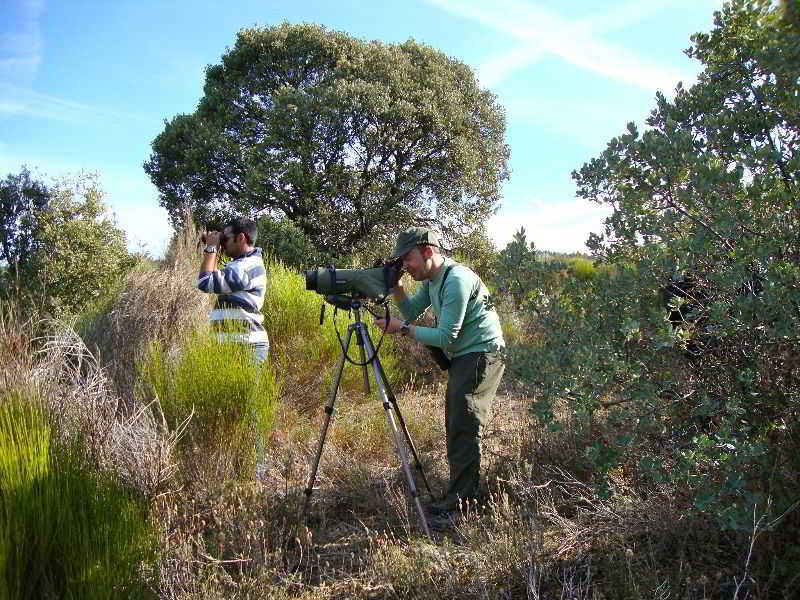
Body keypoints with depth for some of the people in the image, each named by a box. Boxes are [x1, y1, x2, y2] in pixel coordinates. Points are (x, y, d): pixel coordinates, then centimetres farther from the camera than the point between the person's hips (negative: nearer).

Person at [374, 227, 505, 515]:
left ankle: (460, 499, -5)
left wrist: (403, 328, -23)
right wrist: (396, 286, -4)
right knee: (455, 423, 16)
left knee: (465, 426, -10)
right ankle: (463, 488, 28)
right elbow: (412, 310, 11)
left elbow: (445, 337, -25)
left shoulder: (457, 280, -23)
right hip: (463, 357, 10)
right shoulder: (432, 279, 7)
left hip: (482, 354, -10)